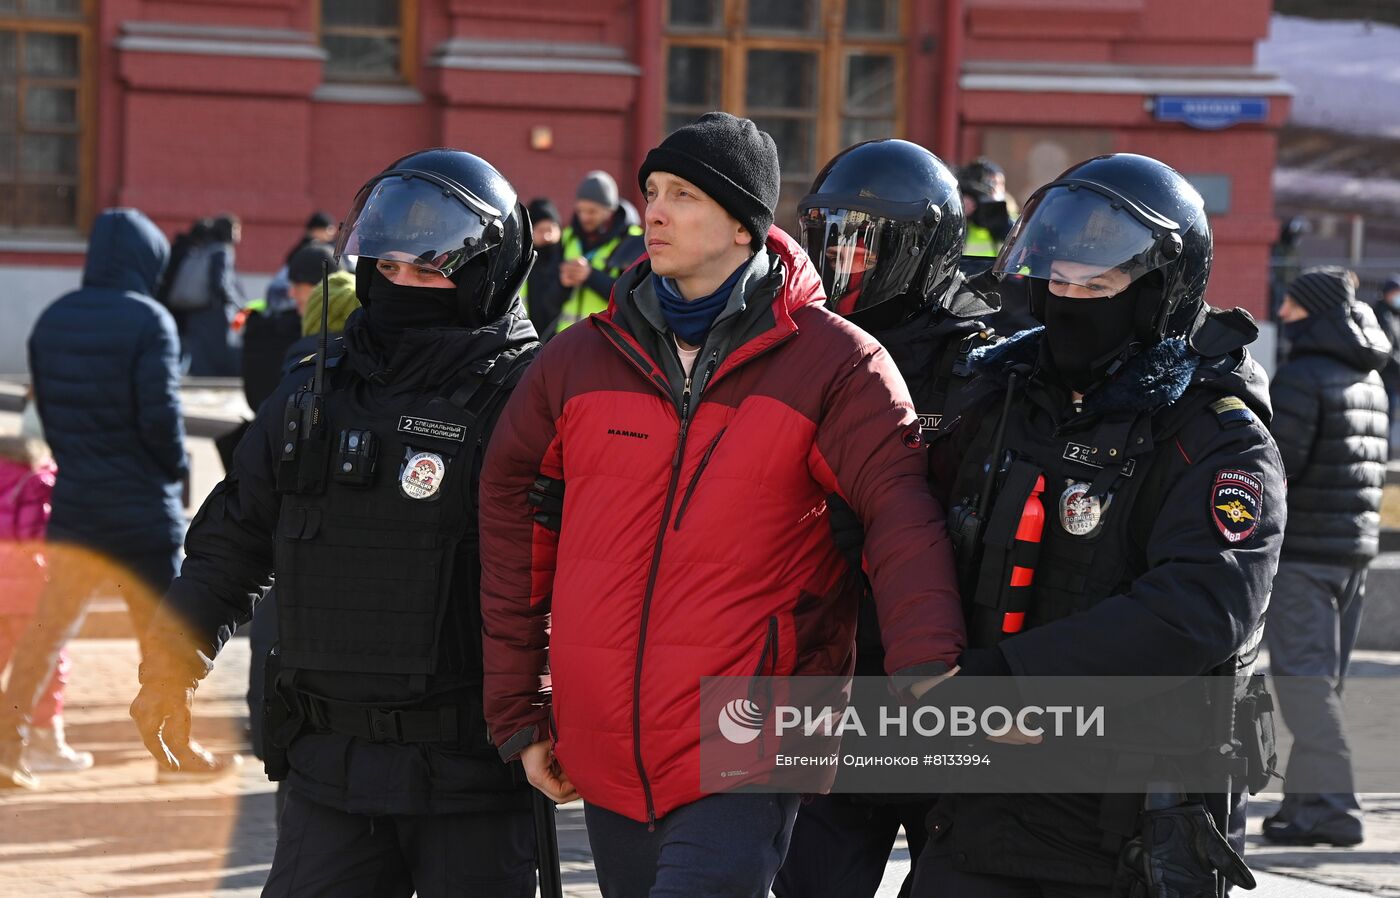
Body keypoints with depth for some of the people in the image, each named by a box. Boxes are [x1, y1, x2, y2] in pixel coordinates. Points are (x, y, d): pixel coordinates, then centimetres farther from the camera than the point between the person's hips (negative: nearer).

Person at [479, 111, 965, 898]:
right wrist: (518, 713, 13)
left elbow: (901, 513, -14)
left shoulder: (833, 362, -3)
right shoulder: (578, 362, 8)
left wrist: (925, 664, -30)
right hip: (607, 763, 5)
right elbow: (512, 526, 15)